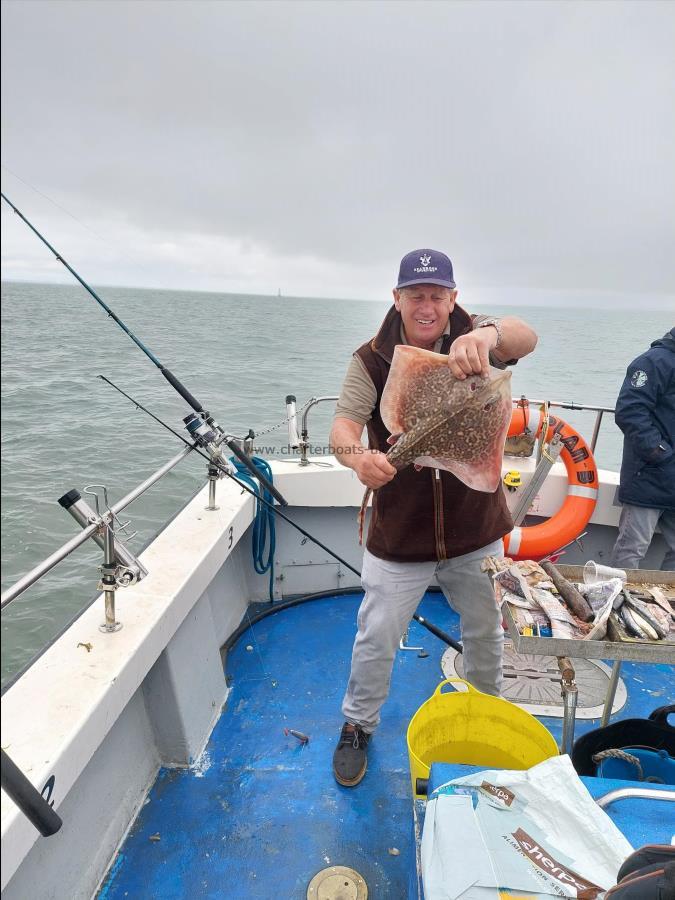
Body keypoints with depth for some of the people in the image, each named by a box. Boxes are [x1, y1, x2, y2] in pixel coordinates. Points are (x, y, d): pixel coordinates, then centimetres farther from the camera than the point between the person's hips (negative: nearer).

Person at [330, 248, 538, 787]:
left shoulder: (474, 338, -8)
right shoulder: (372, 359, -9)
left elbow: (526, 339, -28)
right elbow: (344, 424, -21)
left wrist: (490, 334, -52)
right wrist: (357, 455, -44)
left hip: (476, 529, 2)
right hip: (399, 534, -1)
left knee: (486, 631, 23)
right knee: (377, 638, 9)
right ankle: (358, 725, 38)